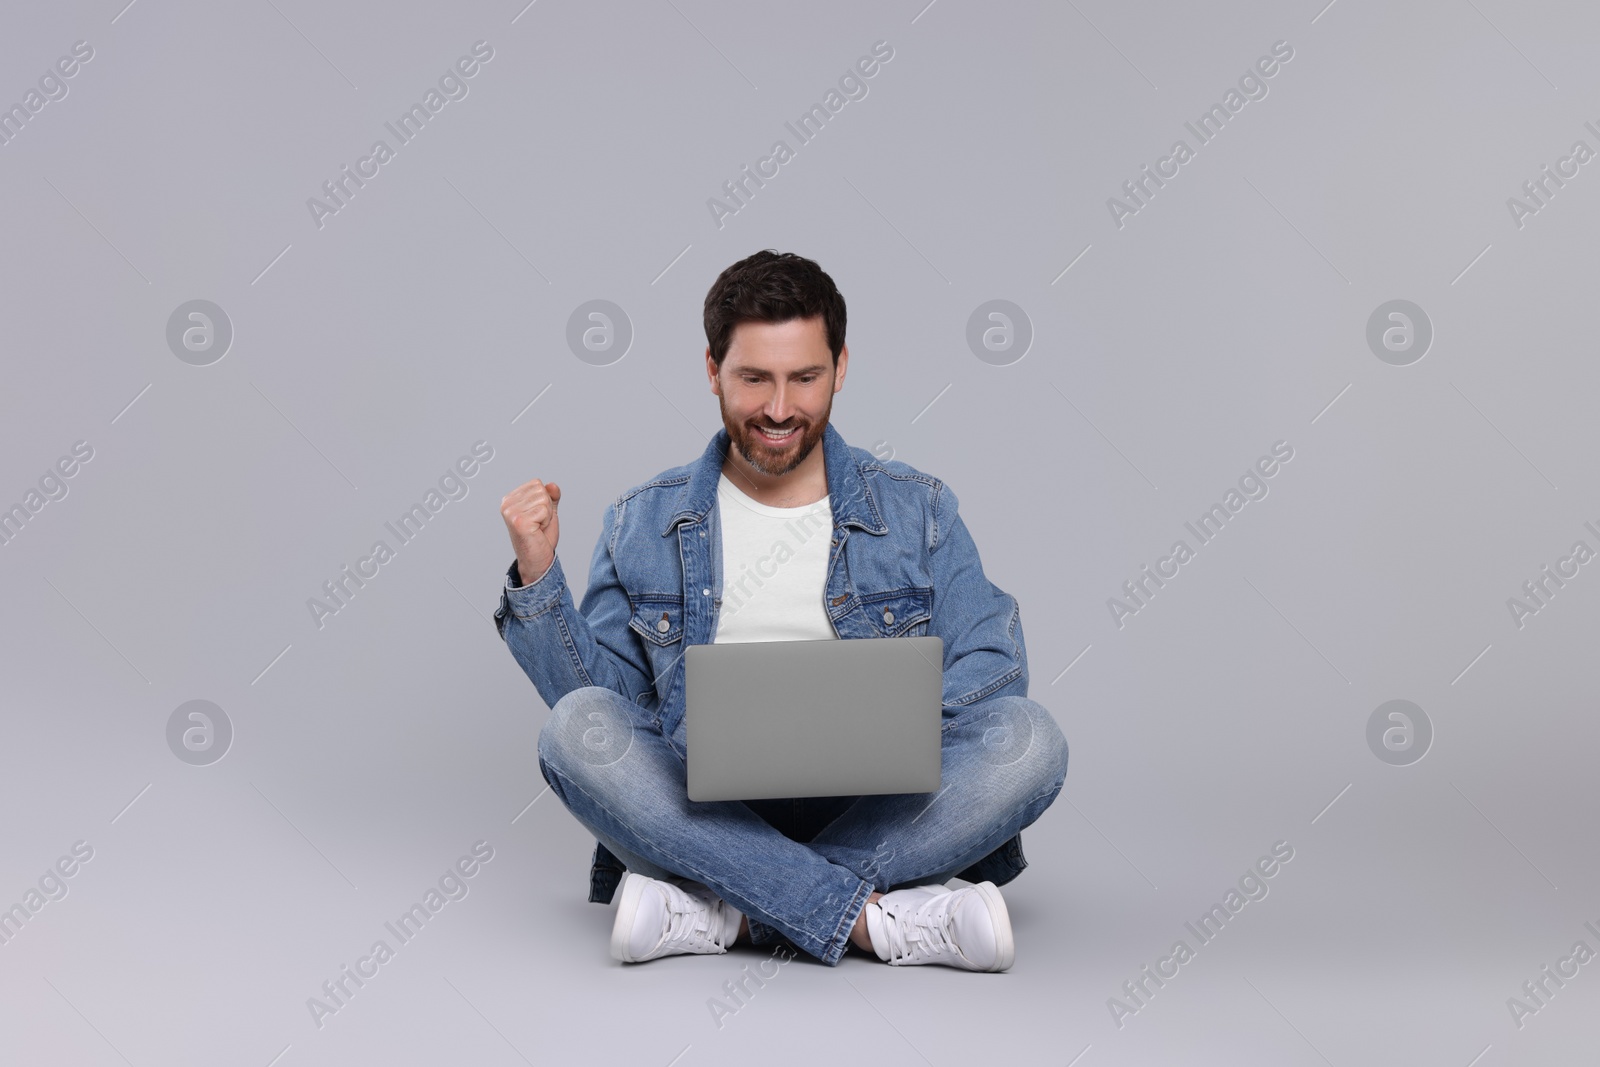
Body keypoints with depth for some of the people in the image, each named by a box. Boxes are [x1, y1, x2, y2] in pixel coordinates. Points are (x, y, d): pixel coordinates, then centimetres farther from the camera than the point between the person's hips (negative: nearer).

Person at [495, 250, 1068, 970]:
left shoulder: (917, 511, 9)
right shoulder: (643, 523, 11)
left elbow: (991, 661, 1)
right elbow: (596, 691, 7)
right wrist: (537, 577, -7)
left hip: (873, 814, 1)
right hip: (707, 813, 0)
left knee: (1028, 736, -26)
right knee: (578, 727, -28)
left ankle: (719, 913, -28)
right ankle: (879, 920, -31)